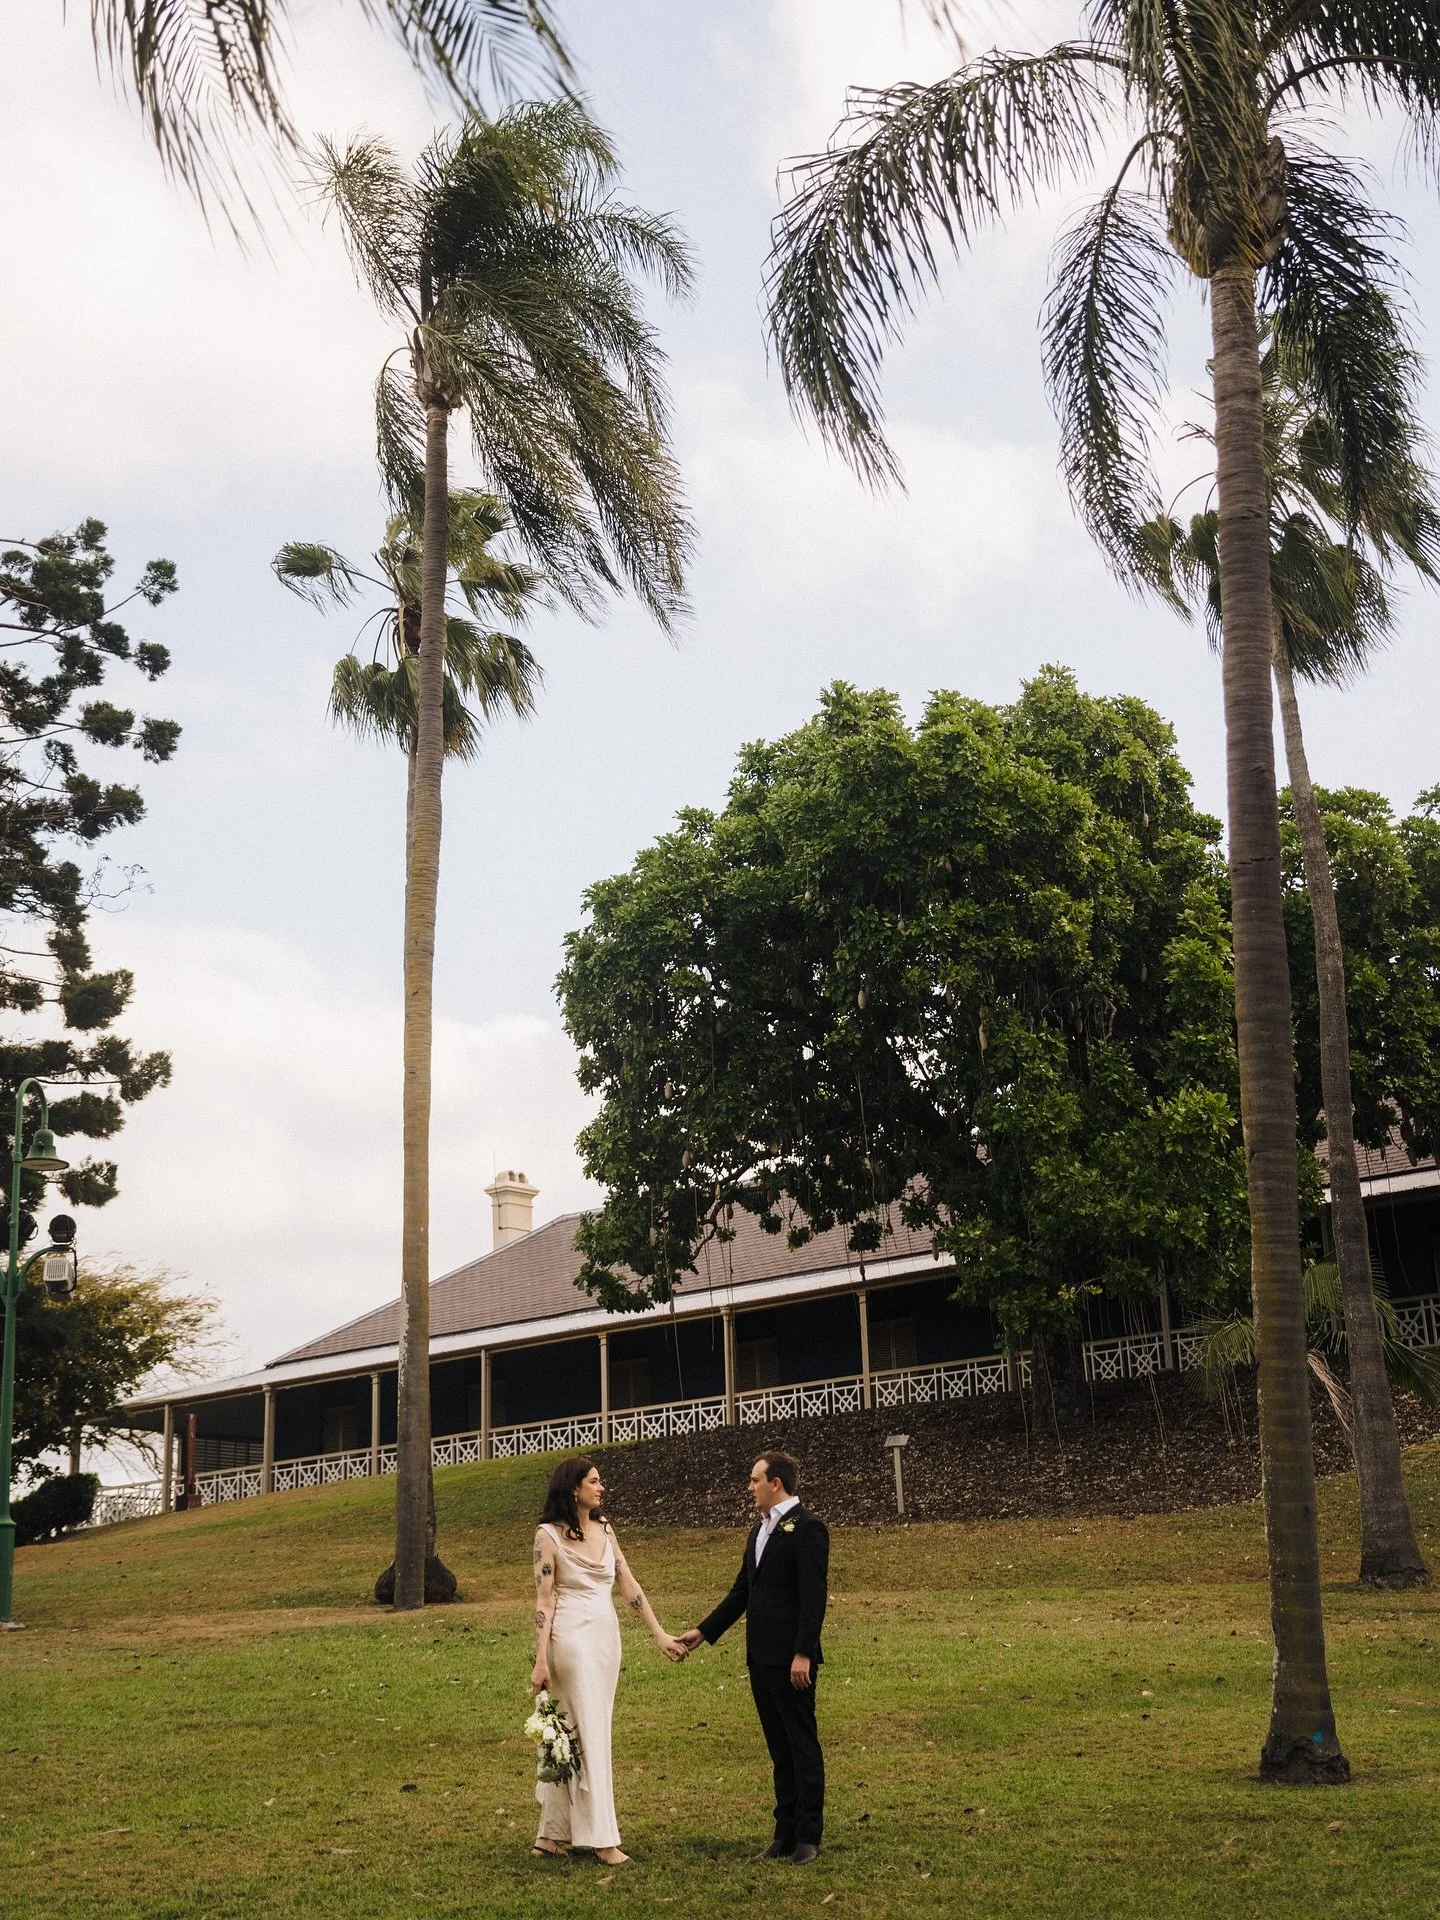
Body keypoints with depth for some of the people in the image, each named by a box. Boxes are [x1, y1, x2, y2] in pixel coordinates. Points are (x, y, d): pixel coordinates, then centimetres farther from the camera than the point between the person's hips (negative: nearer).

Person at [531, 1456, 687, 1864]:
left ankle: (554, 1832, 15)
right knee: (589, 1734, -6)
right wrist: (540, 1661, -13)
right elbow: (544, 1600, -9)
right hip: (572, 1637, -7)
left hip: (607, 1636, 7)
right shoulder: (549, 1535, -7)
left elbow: (628, 1585, 10)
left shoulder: (604, 1529, 10)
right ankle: (601, 1838, -3)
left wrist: (659, 1634, 7)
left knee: (592, 1733, 8)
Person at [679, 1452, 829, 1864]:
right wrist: (703, 1632, 18)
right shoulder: (759, 1530, 16)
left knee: (802, 1745, 0)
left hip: (791, 1659, -9)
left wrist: (803, 1654, -22)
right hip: (761, 1657, 9)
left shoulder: (806, 1528, -12)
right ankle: (785, 1832, 20)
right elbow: (741, 1591, 21)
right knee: (779, 1749, 13)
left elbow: (814, 1596, -17)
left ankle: (808, 1835, 7)